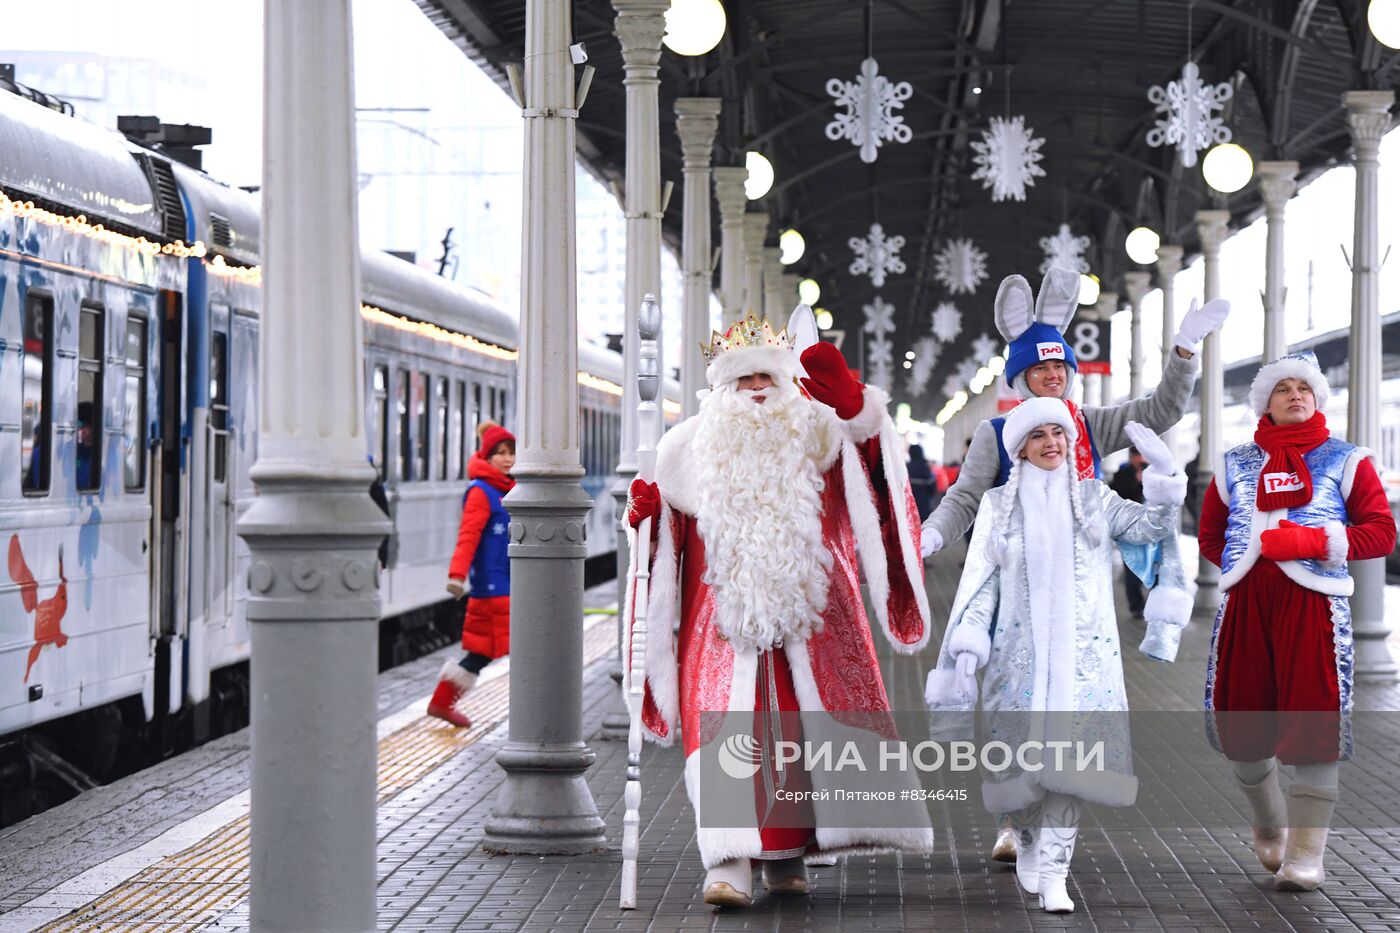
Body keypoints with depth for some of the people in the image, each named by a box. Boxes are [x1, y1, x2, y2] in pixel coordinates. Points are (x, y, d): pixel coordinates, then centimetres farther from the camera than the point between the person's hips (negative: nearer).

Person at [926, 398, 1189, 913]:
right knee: (1022, 751, -1)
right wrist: (968, 644, -2)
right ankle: (1028, 846, 26)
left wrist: (1163, 476, -18)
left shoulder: (1093, 498, 10)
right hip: (1020, 650, 0)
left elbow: (1151, 525, -1)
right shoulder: (998, 504, 9)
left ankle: (1053, 872, -10)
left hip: (1083, 652, 0)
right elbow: (981, 580, 7)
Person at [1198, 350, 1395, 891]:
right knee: (1239, 723, 5)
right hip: (1244, 602, 3)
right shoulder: (1236, 465, 17)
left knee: (1313, 724, -11)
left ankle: (1305, 856, -8)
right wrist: (1248, 558, 2)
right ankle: (1269, 825, 31)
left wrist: (1316, 542, -12)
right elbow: (1210, 535, 20)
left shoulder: (1345, 461, 9)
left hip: (1313, 602, -3)